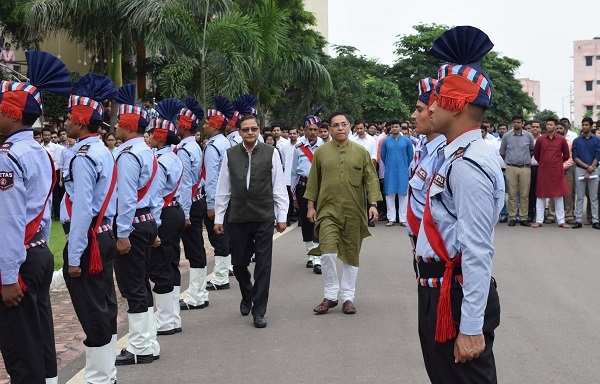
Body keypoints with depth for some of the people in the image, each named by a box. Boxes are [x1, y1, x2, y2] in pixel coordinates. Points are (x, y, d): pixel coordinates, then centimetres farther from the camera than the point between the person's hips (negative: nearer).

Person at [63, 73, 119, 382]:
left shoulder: (83, 157, -18)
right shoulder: (104, 152, 11)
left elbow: (82, 211, -22)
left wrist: (73, 257, -19)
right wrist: (103, 236, 19)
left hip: (88, 242, -10)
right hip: (104, 237, 10)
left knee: (92, 314, -1)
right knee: (104, 308, 15)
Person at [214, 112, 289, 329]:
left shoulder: (271, 153, -1)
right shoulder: (230, 155, 3)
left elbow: (279, 187, 2)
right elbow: (222, 189, 7)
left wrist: (282, 216, 1)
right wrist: (218, 218, 6)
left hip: (264, 218, -1)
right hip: (237, 218, 2)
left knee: (263, 266, 1)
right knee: (238, 264, 10)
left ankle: (259, 311, 11)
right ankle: (247, 296, 39)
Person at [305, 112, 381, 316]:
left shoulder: (361, 152, 4)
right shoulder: (321, 152, 5)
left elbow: (371, 179, 2)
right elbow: (313, 181, 10)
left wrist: (373, 204, -8)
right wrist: (311, 205, 6)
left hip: (354, 213, 1)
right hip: (328, 211, -1)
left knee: (351, 255, 7)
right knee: (327, 253, -14)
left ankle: (348, 297, 18)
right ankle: (330, 296, 2)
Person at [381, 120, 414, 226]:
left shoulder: (406, 140, 1)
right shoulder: (386, 141, 2)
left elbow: (410, 155, 10)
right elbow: (383, 155, 13)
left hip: (402, 171, 0)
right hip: (390, 171, 1)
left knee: (403, 194, 1)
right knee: (390, 194, 1)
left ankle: (403, 218, 7)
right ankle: (391, 218, 8)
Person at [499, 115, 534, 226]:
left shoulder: (528, 136, 6)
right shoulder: (506, 136, 5)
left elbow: (532, 150, 21)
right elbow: (502, 152, 17)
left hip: (525, 168, 0)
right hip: (511, 168, 0)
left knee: (524, 194, 0)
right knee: (512, 194, -1)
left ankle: (524, 217, 5)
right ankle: (512, 217, 3)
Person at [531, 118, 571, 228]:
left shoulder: (561, 139, 1)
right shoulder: (540, 139, 1)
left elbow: (566, 155, 10)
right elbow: (536, 154, 13)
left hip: (557, 171, 0)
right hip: (543, 171, 0)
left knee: (558, 195, 5)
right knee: (541, 195, 3)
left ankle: (561, 221, 10)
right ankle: (539, 220, 9)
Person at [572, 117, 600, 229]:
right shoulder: (577, 141, 6)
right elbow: (575, 157, -1)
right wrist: (586, 166, -12)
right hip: (580, 170, 0)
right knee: (580, 197, 2)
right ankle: (578, 220, 3)